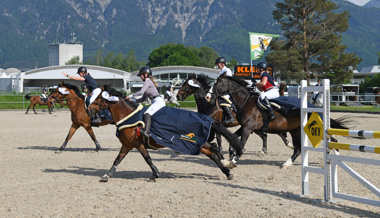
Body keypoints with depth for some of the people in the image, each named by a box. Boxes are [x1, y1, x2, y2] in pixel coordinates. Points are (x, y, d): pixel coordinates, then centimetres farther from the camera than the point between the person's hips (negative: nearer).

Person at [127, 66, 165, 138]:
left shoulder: (148, 81, 0)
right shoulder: (148, 82, 28)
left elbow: (141, 92, -12)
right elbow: (143, 99, 28)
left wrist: (131, 96, 0)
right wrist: (133, 100, 19)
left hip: (159, 101, -11)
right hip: (155, 102, 12)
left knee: (147, 113, -31)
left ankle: (146, 131, -51)